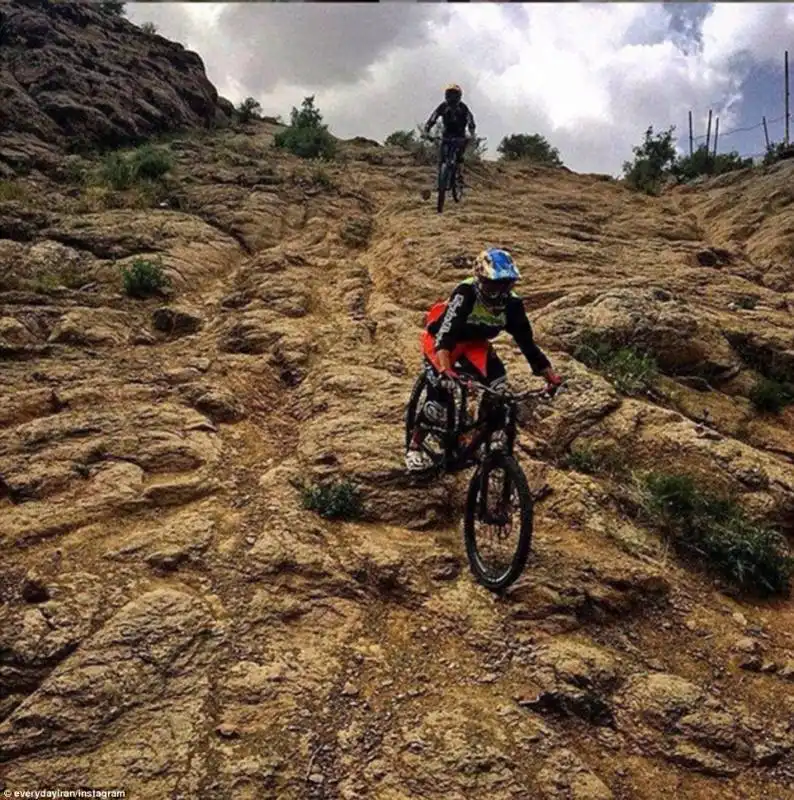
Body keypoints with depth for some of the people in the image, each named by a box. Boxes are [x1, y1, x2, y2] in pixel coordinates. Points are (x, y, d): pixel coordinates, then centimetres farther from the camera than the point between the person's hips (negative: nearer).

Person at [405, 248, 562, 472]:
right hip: (440, 338, -4)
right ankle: (414, 447, 2)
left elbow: (526, 342, -14)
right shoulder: (465, 293, -35)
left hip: (474, 342, 4)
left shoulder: (512, 304, -20)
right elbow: (445, 333, -45)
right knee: (441, 394, -19)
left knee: (497, 384, -20)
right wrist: (445, 368, -61)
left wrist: (550, 374, -21)